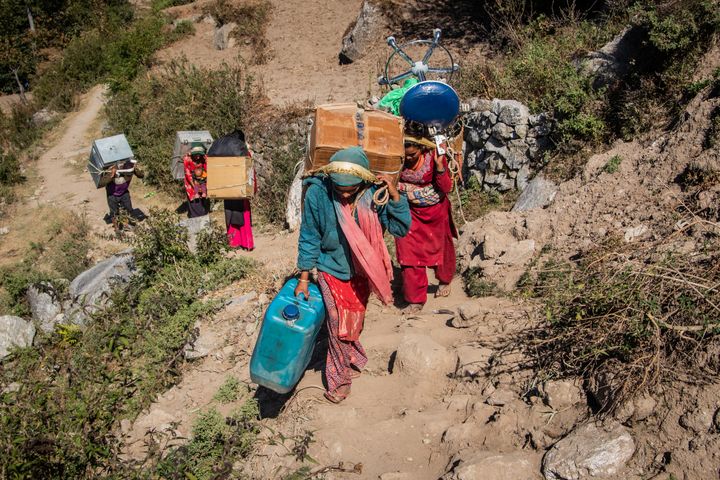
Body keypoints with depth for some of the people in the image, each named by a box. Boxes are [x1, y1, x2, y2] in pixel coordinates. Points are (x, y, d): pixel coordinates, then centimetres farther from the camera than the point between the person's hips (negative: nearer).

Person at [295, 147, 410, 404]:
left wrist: (394, 194, -27)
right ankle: (340, 378, 22)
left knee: (355, 322, 18)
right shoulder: (317, 193, -24)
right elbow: (309, 238, -13)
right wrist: (303, 278, -9)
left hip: (361, 270, 2)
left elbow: (401, 228, -14)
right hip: (331, 269, -2)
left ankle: (348, 362, 45)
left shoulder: (373, 193, -20)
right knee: (339, 325, -1)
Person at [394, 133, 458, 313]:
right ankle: (415, 300, 5)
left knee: (440, 249, 18)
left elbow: (446, 188, -22)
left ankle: (444, 280, 49)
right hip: (411, 213, 1)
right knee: (409, 253, -5)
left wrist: (439, 165, -34)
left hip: (436, 212, -1)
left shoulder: (434, 156, -21)